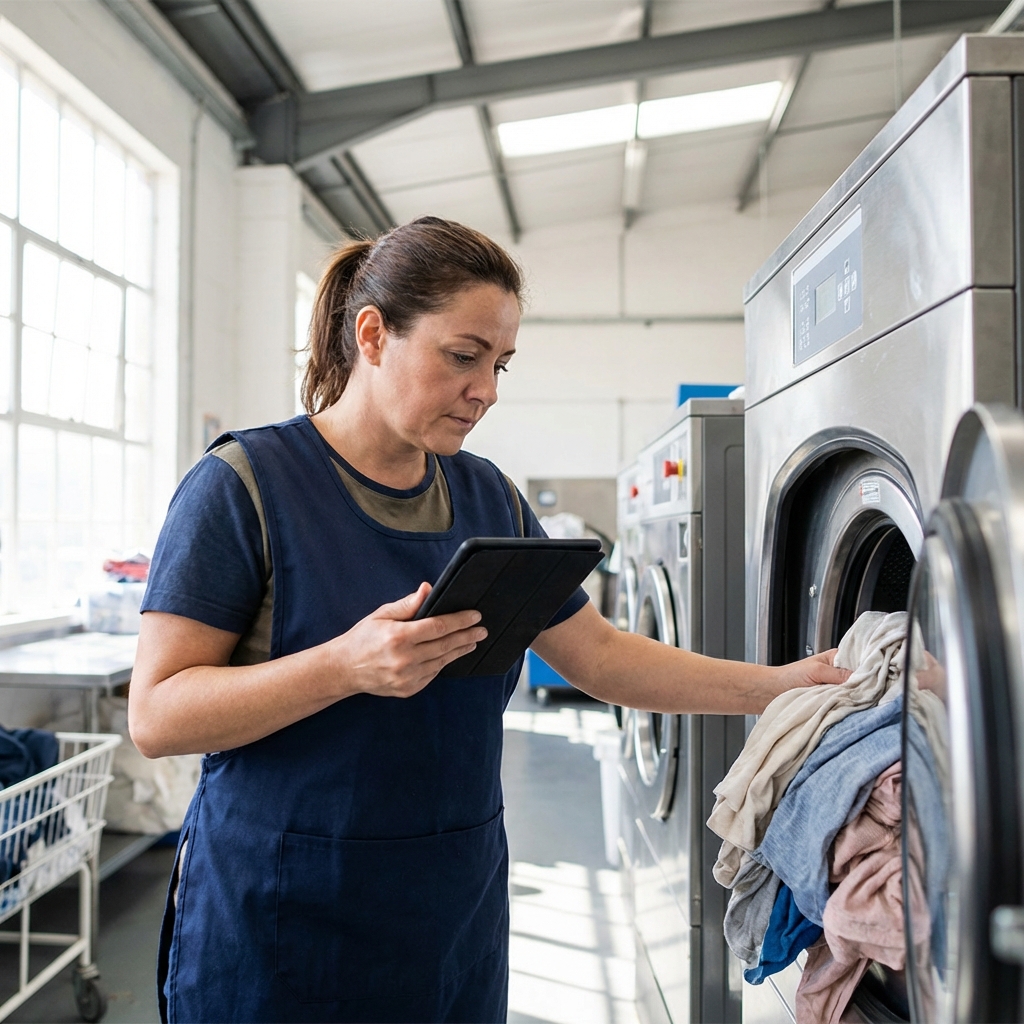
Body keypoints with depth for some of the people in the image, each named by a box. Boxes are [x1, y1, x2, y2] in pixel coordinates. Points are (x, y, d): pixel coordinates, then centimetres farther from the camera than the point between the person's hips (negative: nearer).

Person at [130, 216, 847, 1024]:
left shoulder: (489, 497, 4)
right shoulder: (245, 484, -13)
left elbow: (599, 655, 7)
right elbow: (156, 715, -16)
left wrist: (781, 686, -1)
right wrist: (345, 665, -30)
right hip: (279, 927, -4)